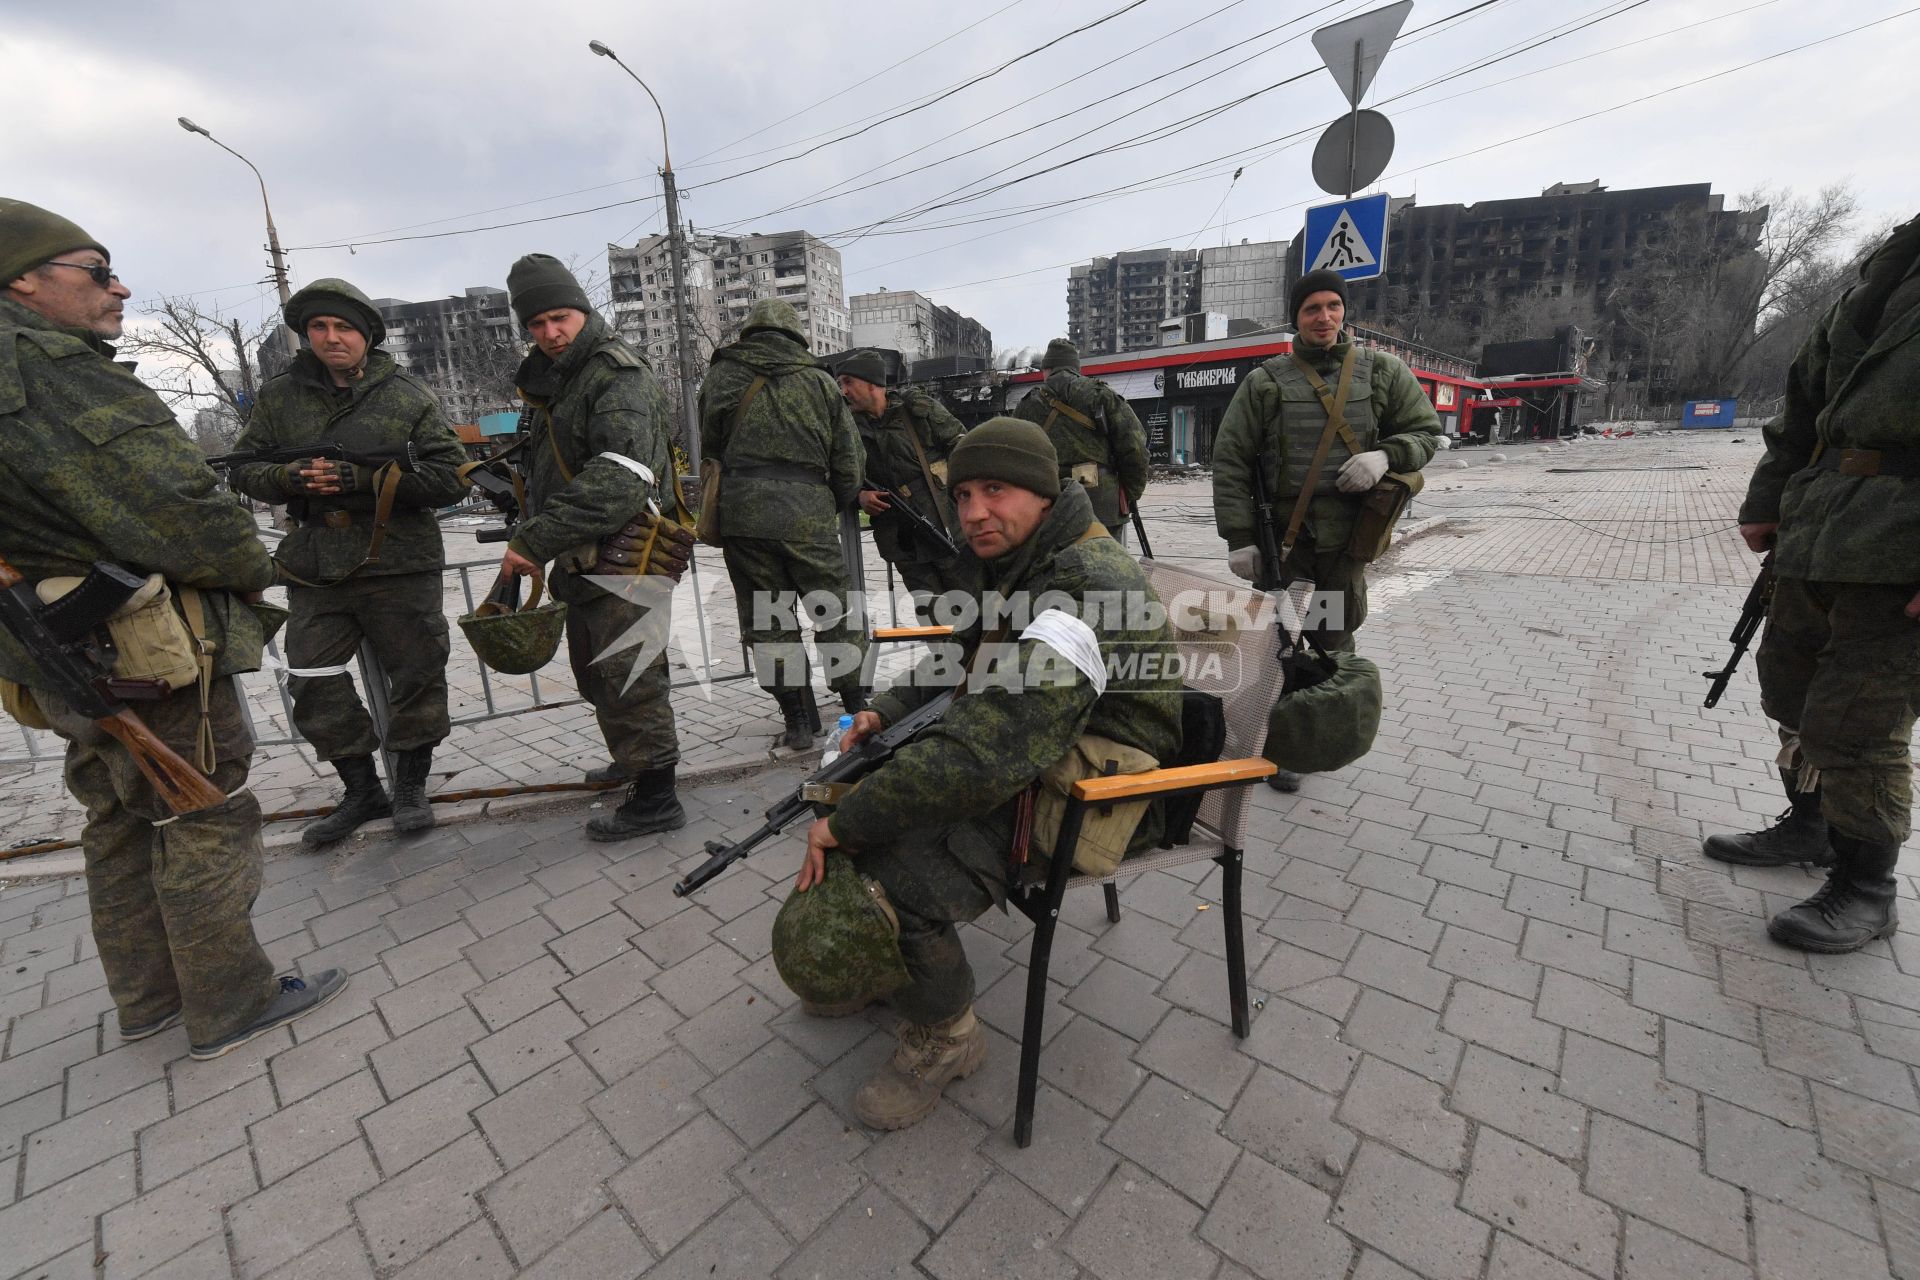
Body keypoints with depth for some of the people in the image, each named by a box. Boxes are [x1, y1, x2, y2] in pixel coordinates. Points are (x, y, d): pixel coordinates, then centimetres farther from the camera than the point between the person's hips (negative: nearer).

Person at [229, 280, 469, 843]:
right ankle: (361, 791, 25)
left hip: (400, 568, -3)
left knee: (416, 678, 5)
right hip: (314, 574, 4)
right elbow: (243, 469, 11)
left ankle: (411, 786, 24)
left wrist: (363, 480, -18)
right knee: (315, 688, 7)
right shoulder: (281, 395, 8)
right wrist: (291, 478, -12)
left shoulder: (408, 396, -1)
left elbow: (451, 476, -9)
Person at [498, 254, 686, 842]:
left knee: (628, 675, -4)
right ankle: (632, 759, 40)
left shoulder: (618, 375, -15)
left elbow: (616, 481, -29)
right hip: (584, 562, 10)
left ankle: (655, 796, 8)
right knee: (594, 671, 22)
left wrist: (535, 540, -27)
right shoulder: (554, 378, 17)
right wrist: (529, 536, 15)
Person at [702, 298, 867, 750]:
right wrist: (833, 509, 24)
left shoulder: (722, 377, 12)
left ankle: (798, 720, 14)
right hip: (809, 515, 0)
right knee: (837, 615, 11)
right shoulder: (819, 381, 11)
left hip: (740, 512, 1)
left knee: (768, 623, 9)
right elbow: (849, 461, 10)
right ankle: (858, 707, 20)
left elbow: (709, 447, 16)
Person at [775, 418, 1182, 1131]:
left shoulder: (1085, 590, -29)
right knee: (862, 777, 8)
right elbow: (961, 662, 19)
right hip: (1030, 751, 10)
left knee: (890, 870, -25)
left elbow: (983, 754, -36)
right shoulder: (1022, 563, 4)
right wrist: (886, 711, 1)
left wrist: (847, 824, -24)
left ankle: (944, 1034, 6)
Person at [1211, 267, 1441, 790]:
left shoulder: (1383, 372, 8)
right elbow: (1229, 460, -2)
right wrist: (1239, 536, -9)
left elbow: (1426, 431, 13)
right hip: (1282, 537, -2)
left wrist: (1386, 456, -12)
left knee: (1335, 637, 11)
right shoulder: (1266, 382, 2)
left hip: (1349, 537, 2)